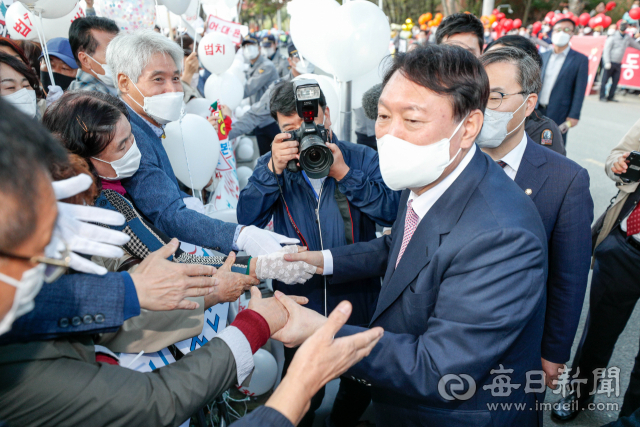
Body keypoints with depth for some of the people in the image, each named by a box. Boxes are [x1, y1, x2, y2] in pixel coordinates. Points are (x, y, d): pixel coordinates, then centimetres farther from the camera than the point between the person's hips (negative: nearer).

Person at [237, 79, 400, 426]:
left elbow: (391, 211, -17)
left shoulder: (362, 159, -3)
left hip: (358, 300, 1)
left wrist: (343, 173, -23)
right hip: (300, 301, 0)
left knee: (359, 390, 23)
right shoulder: (271, 165, 1)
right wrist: (274, 170, -25)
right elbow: (247, 220, -14)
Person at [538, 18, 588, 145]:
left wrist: (573, 116, -11)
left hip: (559, 115, -4)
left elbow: (579, 91, -5)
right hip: (538, 111, 4)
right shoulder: (543, 56, 12)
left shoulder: (580, 59, -1)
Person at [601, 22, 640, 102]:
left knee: (616, 81, 4)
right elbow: (606, 50, -11)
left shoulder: (628, 38, 12)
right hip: (610, 63, -6)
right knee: (605, 80, -6)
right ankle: (602, 97, 0)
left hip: (618, 64, 6)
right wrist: (607, 62, -20)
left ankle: (610, 97, 11)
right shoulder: (613, 37, -6)